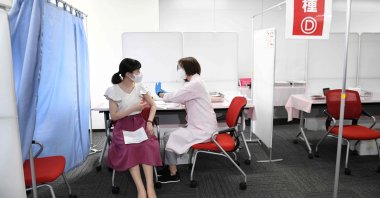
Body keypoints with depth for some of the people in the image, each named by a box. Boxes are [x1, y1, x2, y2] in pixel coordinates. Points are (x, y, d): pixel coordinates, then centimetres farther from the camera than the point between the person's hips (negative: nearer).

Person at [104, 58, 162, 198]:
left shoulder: (139, 87, 2)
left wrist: (149, 122, -7)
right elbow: (114, 116, -7)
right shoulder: (114, 90, -8)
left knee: (146, 147, -28)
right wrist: (134, 108, -16)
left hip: (140, 123, 2)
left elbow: (153, 105, 8)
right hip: (123, 127, -2)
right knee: (129, 149, -31)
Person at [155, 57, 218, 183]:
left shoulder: (195, 84, -21)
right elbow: (181, 99, 19)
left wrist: (159, 93, 0)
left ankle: (173, 174, 10)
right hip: (201, 126, 9)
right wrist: (165, 93, 13)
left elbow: (174, 97, -18)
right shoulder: (194, 82, 11)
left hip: (203, 131, -9)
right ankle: (170, 168, 18)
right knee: (173, 134, 8)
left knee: (173, 138, -5)